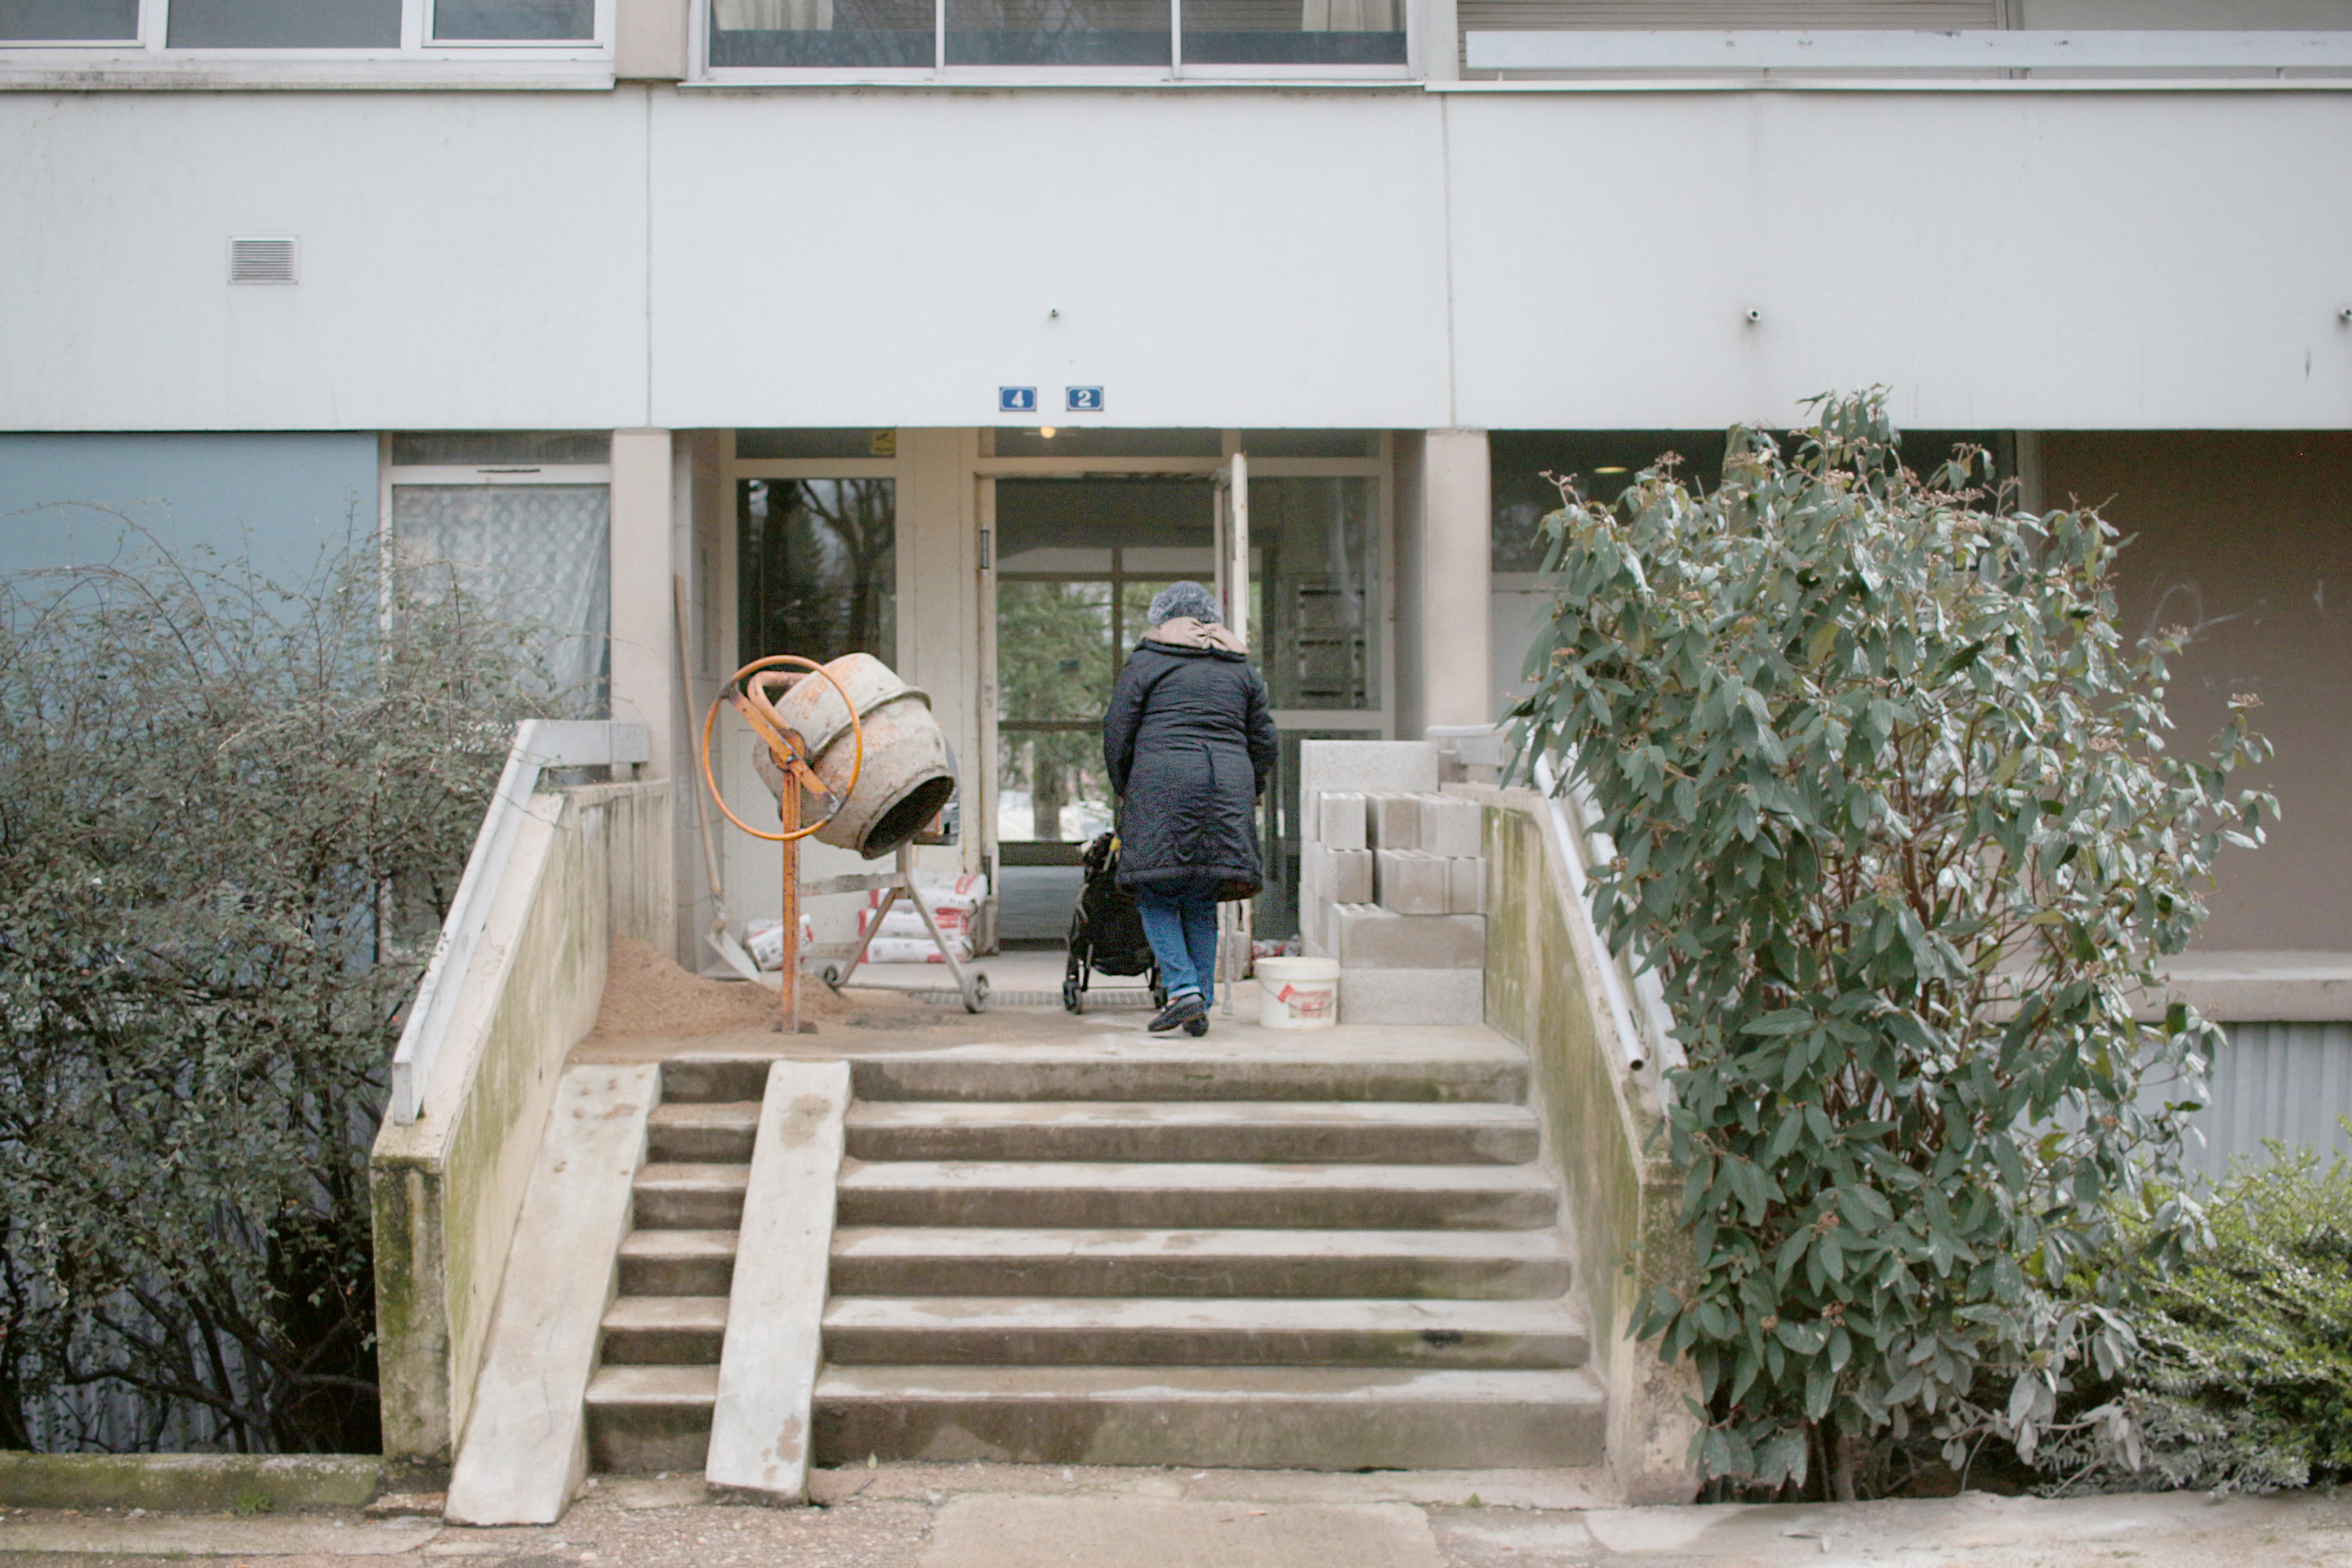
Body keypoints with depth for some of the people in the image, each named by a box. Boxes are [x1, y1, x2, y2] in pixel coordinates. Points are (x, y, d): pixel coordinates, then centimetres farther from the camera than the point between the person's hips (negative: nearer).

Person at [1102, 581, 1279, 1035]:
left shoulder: (1146, 661, 6)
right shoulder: (1241, 667, 18)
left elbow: (1117, 733, 3)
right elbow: (1264, 742, 16)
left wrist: (1124, 786, 17)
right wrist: (1247, 797, 26)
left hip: (1161, 784, -4)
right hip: (1227, 787, 4)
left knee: (1157, 898, 2)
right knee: (1201, 903, 10)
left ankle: (1184, 991, -14)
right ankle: (1201, 1007, 7)